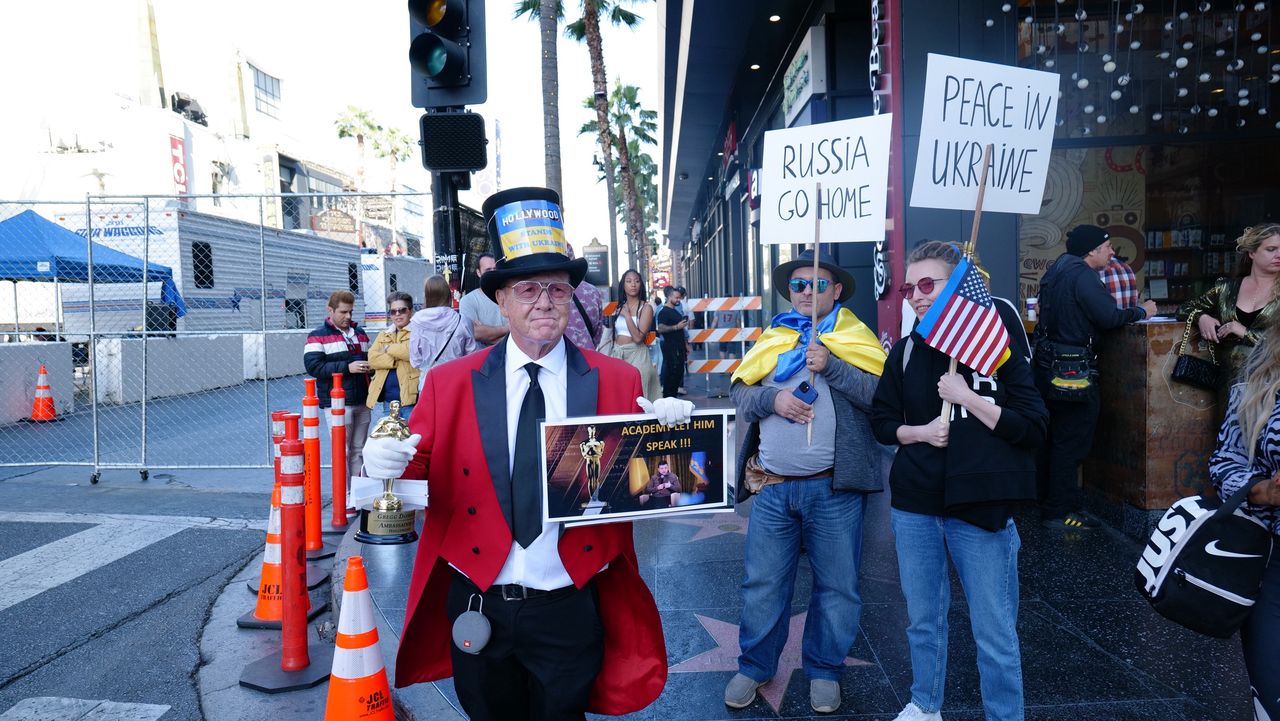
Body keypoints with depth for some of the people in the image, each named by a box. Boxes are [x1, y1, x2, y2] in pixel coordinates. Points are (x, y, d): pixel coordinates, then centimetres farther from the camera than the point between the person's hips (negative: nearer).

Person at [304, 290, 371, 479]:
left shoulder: (360, 334, 17)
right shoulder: (318, 336, -2)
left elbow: (369, 358, 29)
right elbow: (313, 366, -14)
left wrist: (370, 366, 4)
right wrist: (347, 367, -19)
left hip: (362, 402, 6)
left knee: (359, 450, 12)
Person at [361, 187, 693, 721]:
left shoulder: (616, 381, -3)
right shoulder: (449, 383, -3)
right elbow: (420, 472, -2)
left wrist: (666, 433, -22)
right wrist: (389, 464, -23)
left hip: (569, 611, -1)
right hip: (477, 608, 1)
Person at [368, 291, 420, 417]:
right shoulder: (383, 335, 19)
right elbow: (372, 359, 4)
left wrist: (389, 349, -3)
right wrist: (396, 360, -11)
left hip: (411, 397, -6)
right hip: (388, 400, 6)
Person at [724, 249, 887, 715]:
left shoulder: (855, 339, 3)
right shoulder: (771, 340, 12)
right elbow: (738, 395, 8)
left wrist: (831, 367, -18)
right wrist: (771, 399, -11)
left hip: (834, 488, -2)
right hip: (773, 486, 2)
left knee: (836, 585, 10)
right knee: (763, 583, 10)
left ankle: (824, 670, 29)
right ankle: (754, 667, 27)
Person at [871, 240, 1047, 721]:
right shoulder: (906, 351, 5)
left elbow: (1033, 427, -9)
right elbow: (881, 421, 11)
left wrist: (967, 398, -17)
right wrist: (919, 432, -9)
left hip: (982, 509, -3)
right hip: (913, 506, 4)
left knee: (995, 634, 5)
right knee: (923, 619, 17)